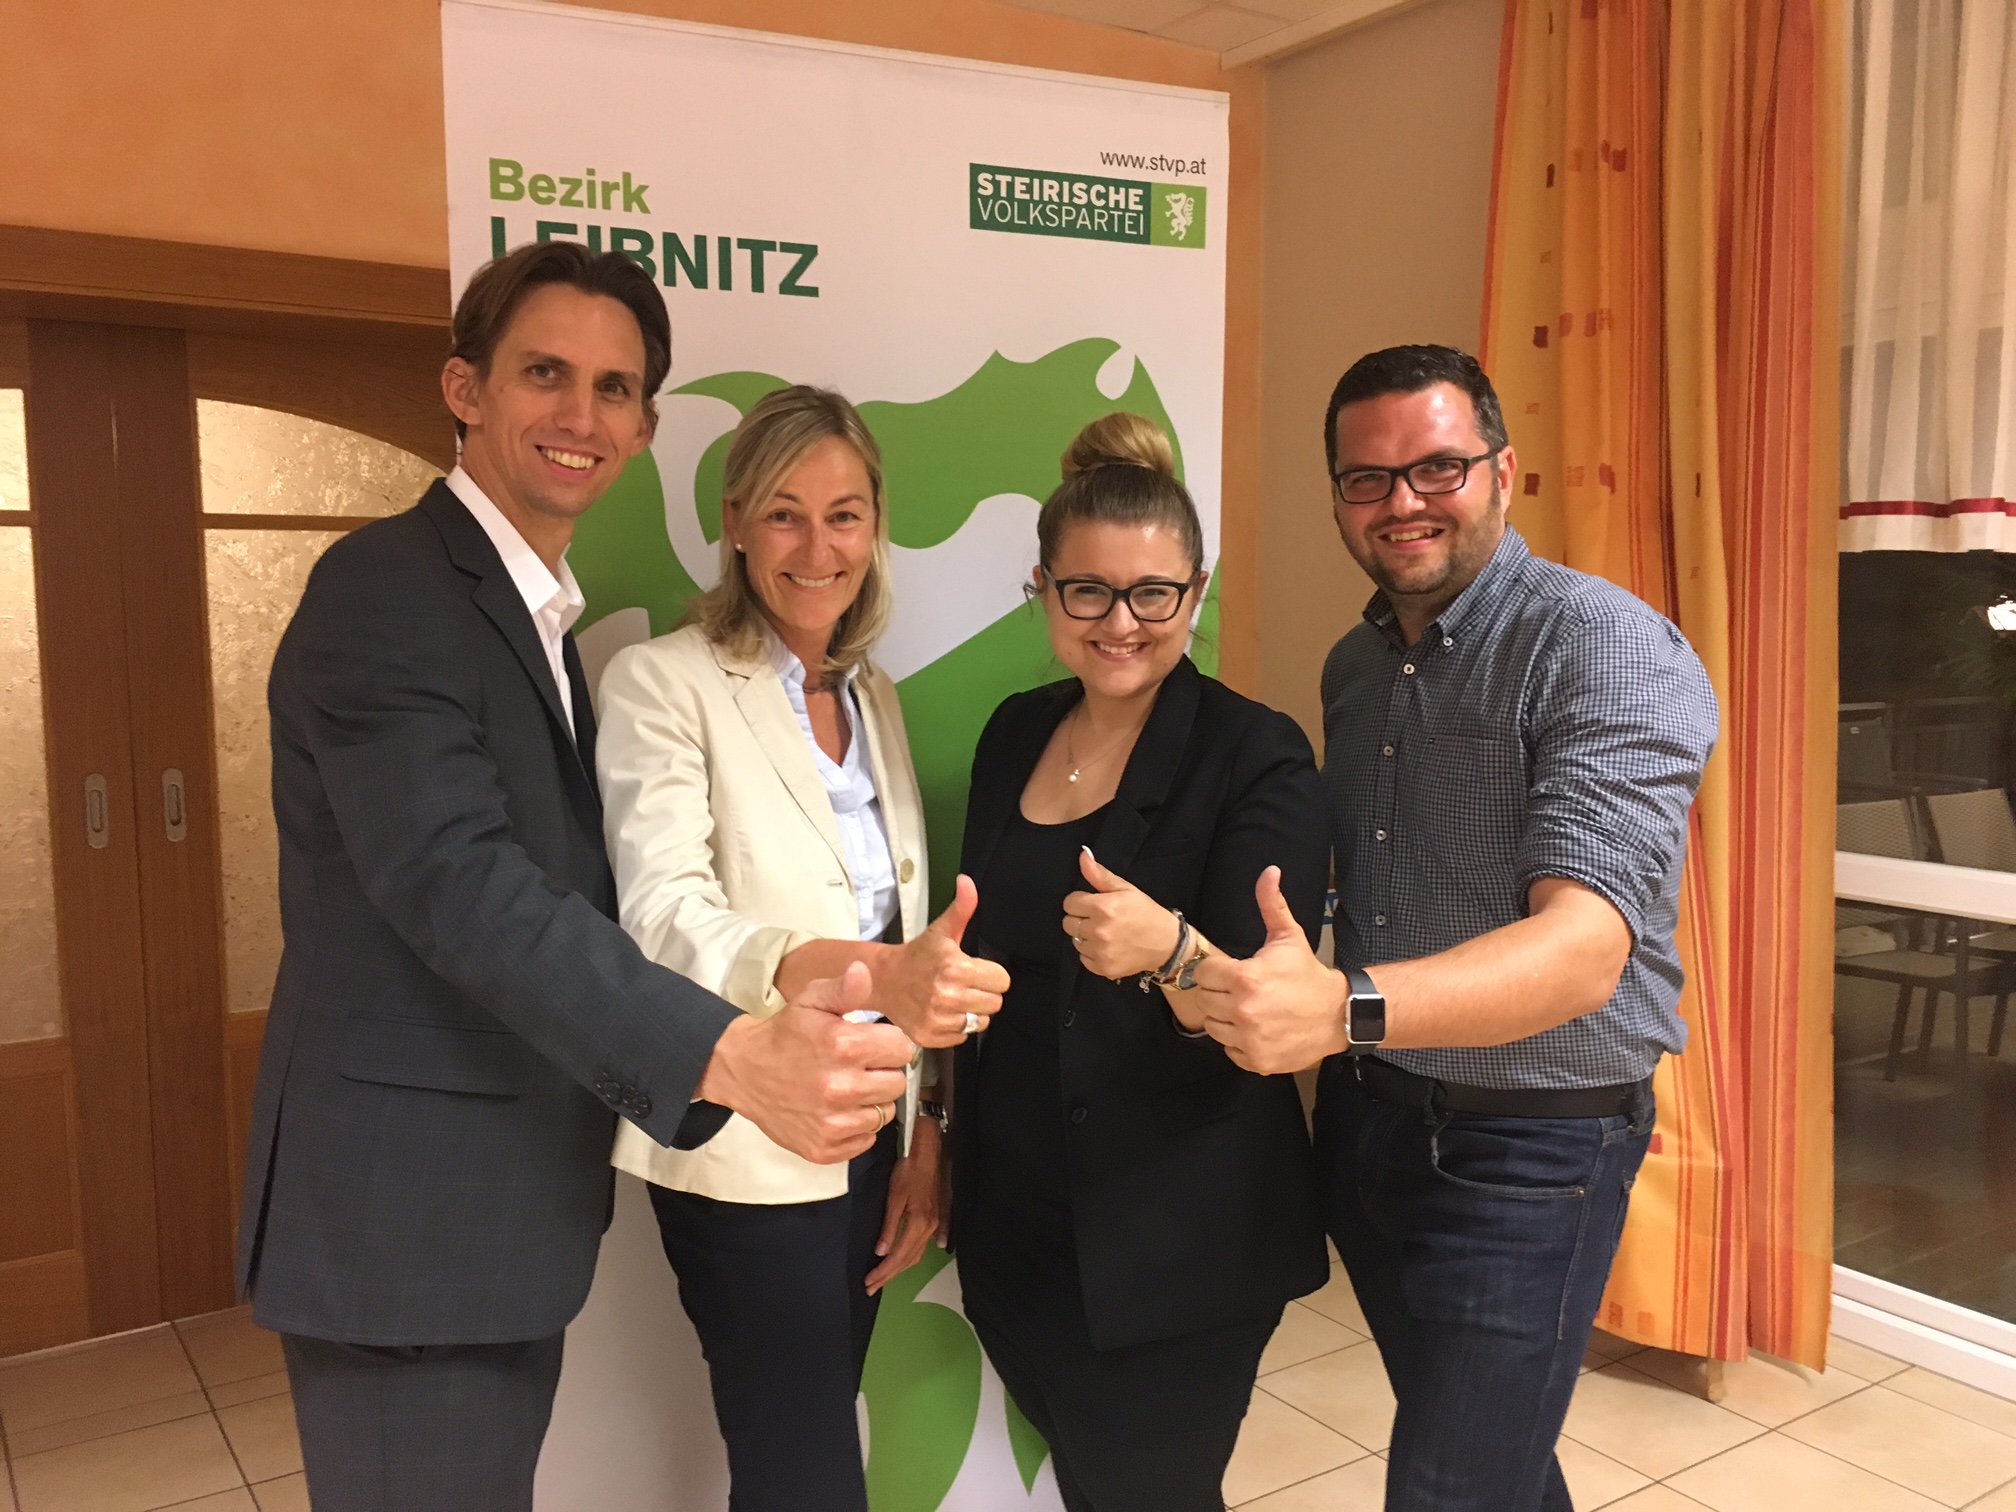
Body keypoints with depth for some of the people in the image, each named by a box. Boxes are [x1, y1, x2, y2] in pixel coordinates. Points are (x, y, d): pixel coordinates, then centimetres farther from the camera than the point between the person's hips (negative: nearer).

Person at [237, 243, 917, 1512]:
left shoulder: (537, 616, 13)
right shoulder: (384, 589, -16)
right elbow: (461, 885, -29)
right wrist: (729, 1058, -40)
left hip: (503, 1209, 9)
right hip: (406, 1214, -9)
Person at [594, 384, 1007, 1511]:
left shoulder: (876, 696, 10)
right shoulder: (665, 683, -10)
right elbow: (667, 917, -23)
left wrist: (926, 1134, 5)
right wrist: (869, 972, -40)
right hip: (748, 1152, -5)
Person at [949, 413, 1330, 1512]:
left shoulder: (1256, 756, -14)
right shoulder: (1015, 732, 3)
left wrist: (1169, 950, -38)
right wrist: (941, 1128, 16)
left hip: (1175, 1244, -5)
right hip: (1012, 1218, 5)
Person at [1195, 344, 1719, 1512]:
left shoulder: (1611, 650, -18)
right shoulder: (1353, 667, 6)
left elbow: (1583, 947, -30)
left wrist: (1346, 1009, -45)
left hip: (1528, 1145, -6)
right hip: (1366, 1116, 7)